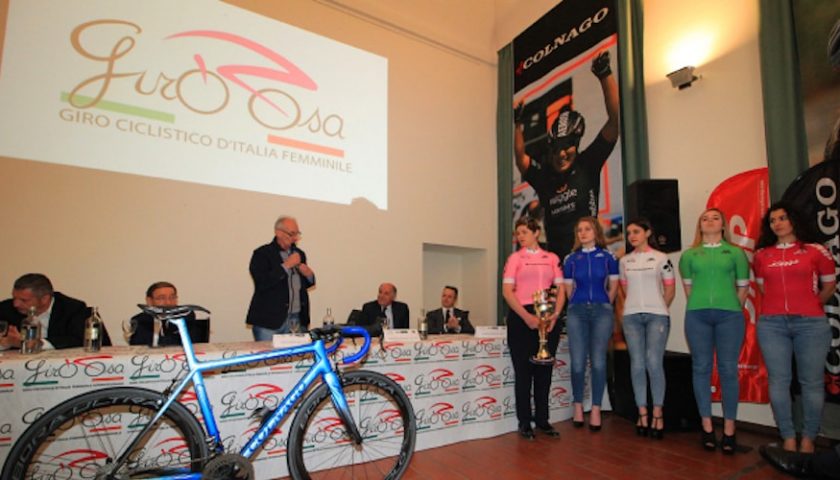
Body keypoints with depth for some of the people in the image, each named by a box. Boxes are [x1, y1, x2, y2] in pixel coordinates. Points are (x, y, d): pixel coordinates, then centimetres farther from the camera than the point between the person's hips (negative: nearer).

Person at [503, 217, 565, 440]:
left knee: (544, 370, 8)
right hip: (521, 317, -2)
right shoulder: (515, 258, 6)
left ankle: (542, 419, 21)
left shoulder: (552, 258, 12)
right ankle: (524, 421, 13)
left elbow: (560, 288, 8)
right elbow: (507, 291, -4)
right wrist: (526, 316, -15)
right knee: (523, 370, 2)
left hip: (547, 317, 2)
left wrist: (555, 314, -9)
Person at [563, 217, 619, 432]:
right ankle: (578, 405, 15)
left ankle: (596, 409, 9)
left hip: (601, 311, 0)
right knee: (578, 362, 0)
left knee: (598, 361, -1)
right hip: (577, 312, 1)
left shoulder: (608, 257, 5)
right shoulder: (571, 259, 6)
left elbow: (613, 287, 10)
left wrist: (602, 304, 11)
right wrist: (580, 305, 12)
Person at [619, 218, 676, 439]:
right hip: (631, 316, 3)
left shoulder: (661, 258, 2)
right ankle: (642, 414, 10)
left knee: (654, 363, -8)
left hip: (657, 315, -3)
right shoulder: (624, 261, 11)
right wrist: (632, 306, 11)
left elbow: (670, 289, 6)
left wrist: (659, 309, 8)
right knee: (637, 364, 1)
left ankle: (657, 414, 4)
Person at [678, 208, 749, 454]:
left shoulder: (735, 253, 8)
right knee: (701, 368, 3)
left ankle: (729, 430, 10)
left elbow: (743, 286, 11)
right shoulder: (689, 254, 10)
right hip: (697, 316, 1)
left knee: (728, 370, 1)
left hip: (729, 315, -1)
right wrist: (699, 306, 12)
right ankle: (707, 427, 13)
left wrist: (732, 309, 11)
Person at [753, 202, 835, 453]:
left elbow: (829, 284, 12)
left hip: (811, 323, -1)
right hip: (771, 324, 2)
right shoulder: (762, 255, 9)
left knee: (812, 382, 4)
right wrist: (781, 304, 12)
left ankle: (808, 438, 18)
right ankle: (788, 437, 14)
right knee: (778, 381, 3)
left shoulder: (816, 251, 3)